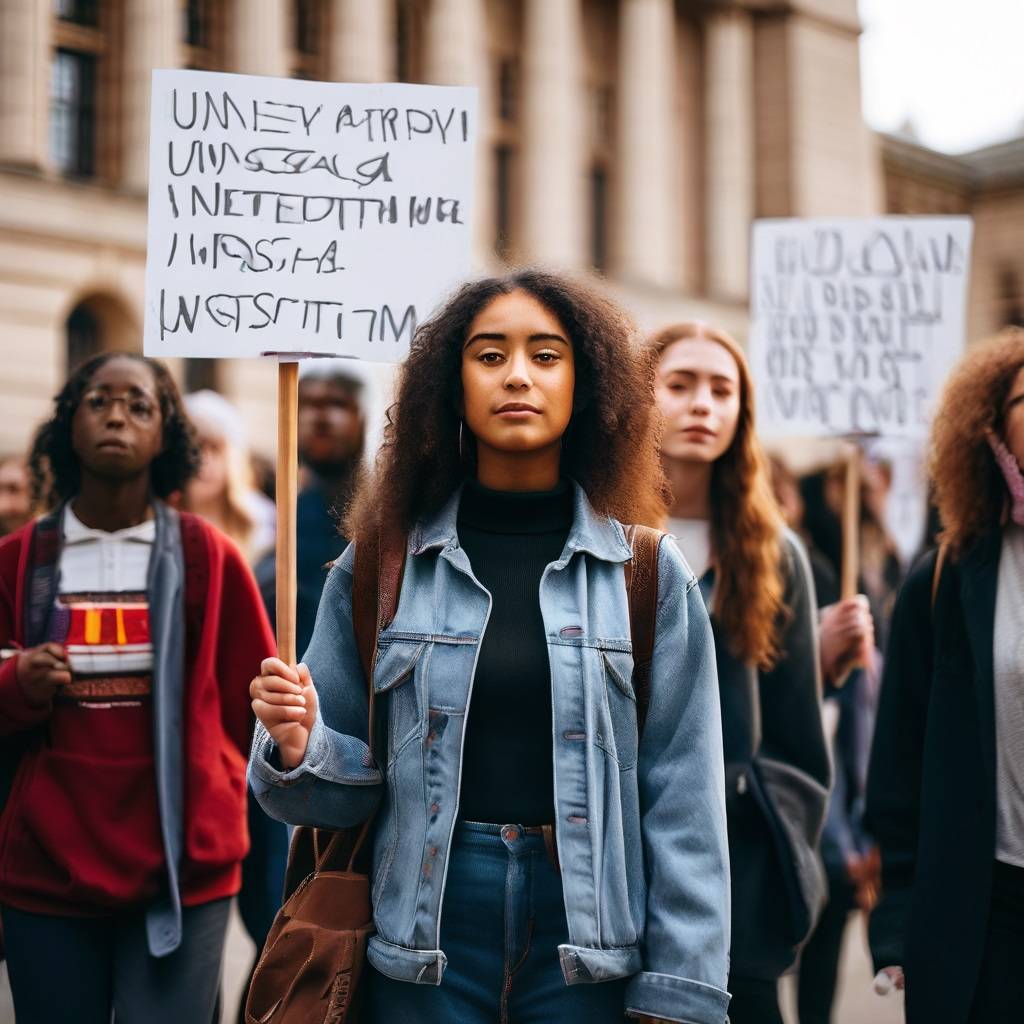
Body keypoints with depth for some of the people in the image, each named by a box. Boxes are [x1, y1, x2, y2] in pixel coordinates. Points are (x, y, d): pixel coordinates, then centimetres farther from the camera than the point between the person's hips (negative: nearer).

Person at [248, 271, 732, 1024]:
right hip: (428, 944, 1)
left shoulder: (649, 577, 0)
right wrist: (299, 749, -17)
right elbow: (352, 786, 4)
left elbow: (683, 806, -1)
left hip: (588, 937, 0)